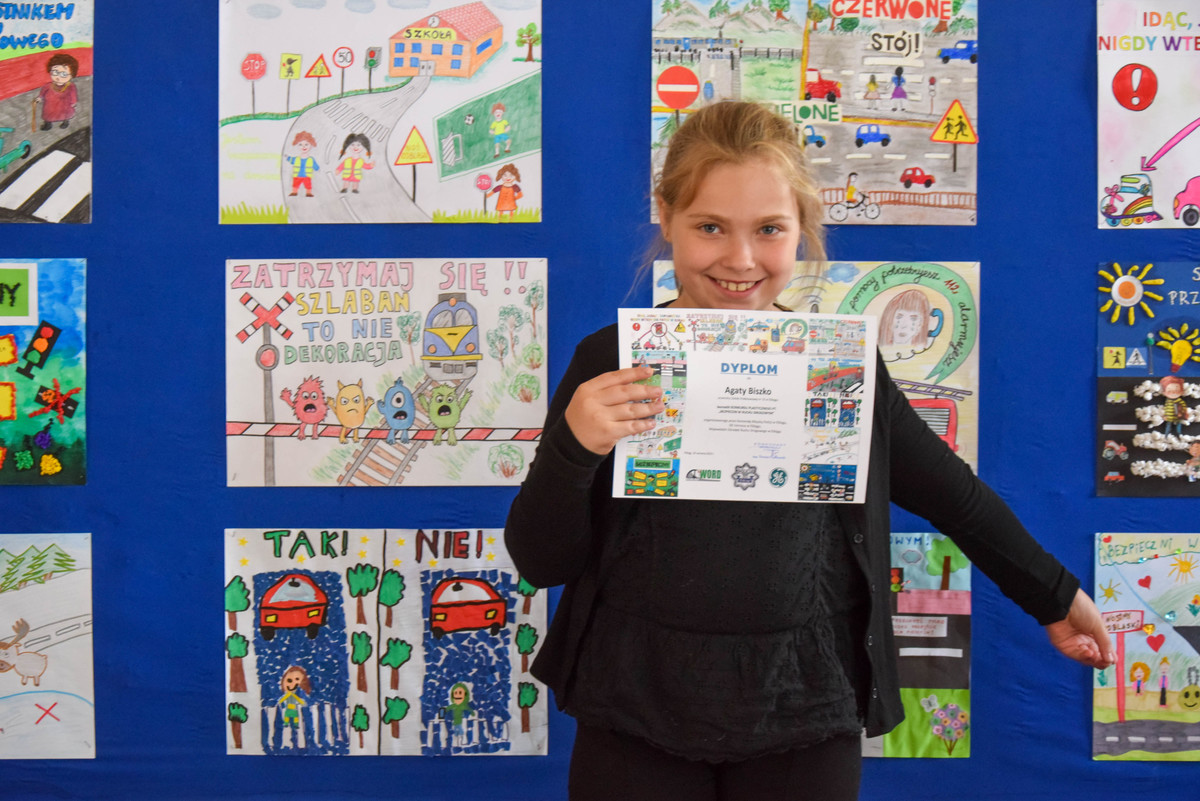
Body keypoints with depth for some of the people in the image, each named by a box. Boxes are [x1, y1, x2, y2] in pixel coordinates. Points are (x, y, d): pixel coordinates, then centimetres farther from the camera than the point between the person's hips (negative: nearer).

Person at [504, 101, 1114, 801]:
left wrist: (1054, 596, 25)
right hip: (635, 719, 0)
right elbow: (541, 561, -3)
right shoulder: (610, 363, -4)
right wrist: (574, 446, -21)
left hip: (804, 719, 1)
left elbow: (951, 492, 14)